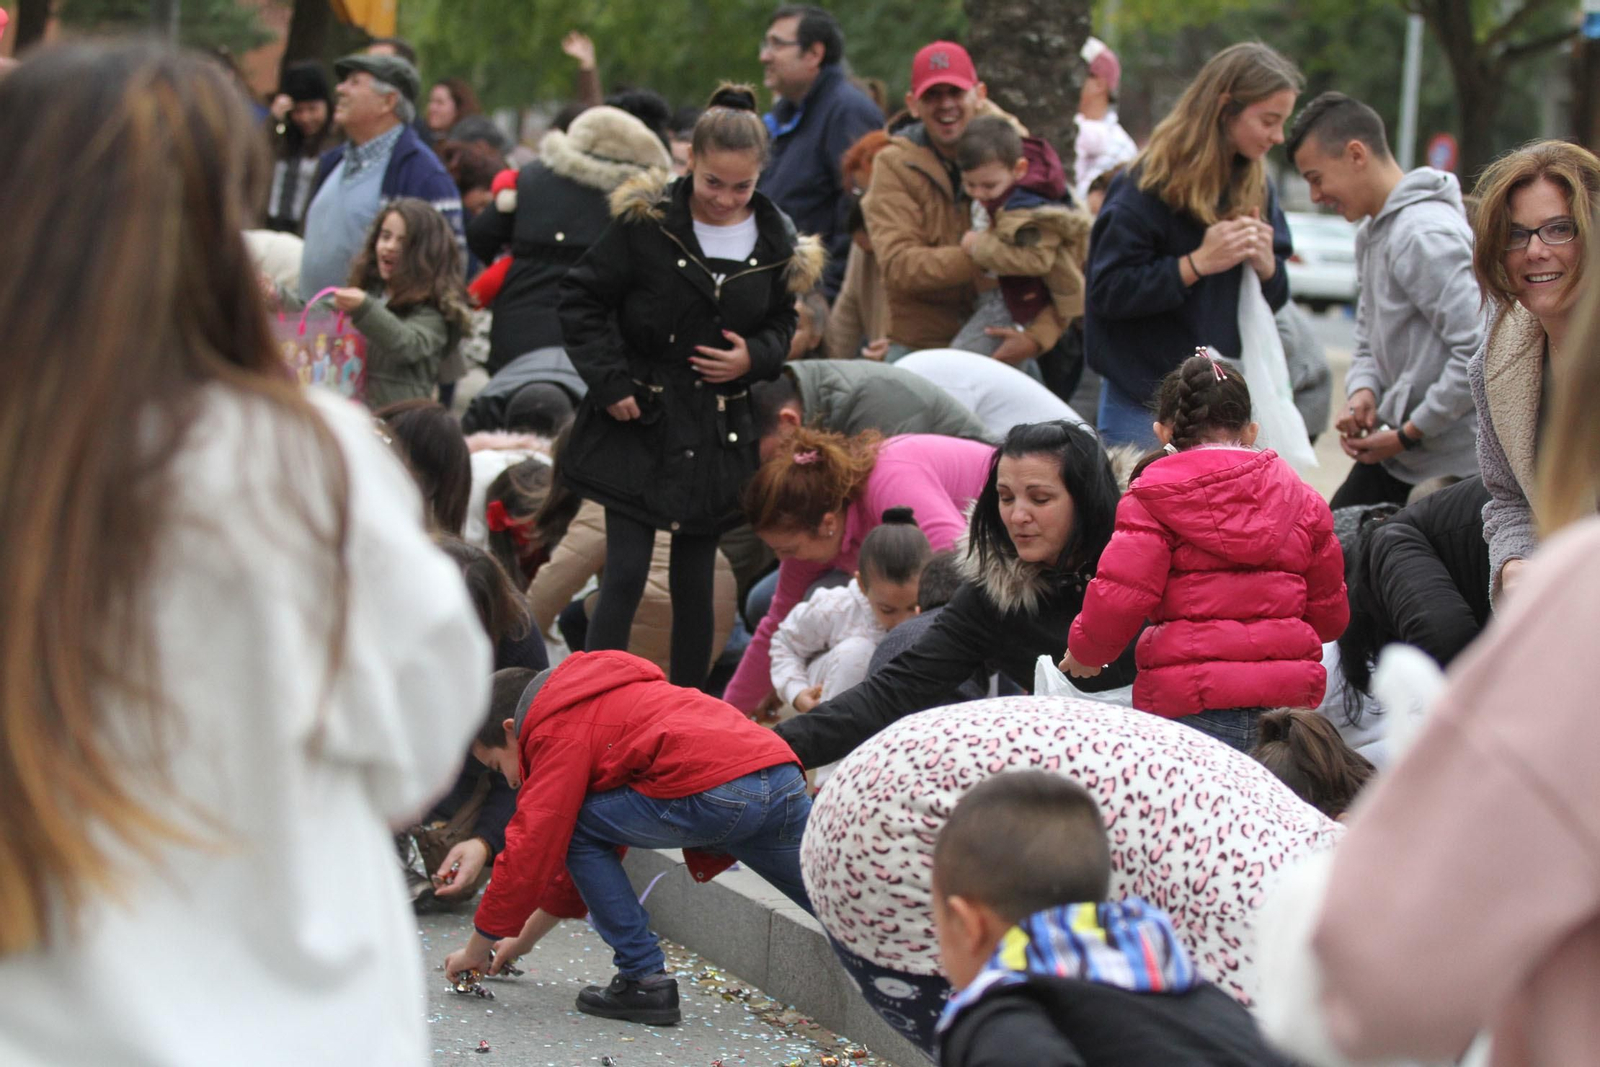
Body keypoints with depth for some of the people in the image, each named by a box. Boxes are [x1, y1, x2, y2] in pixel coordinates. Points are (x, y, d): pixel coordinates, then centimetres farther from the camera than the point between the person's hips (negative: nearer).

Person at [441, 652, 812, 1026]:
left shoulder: (560, 733, 5)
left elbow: (531, 850, 0)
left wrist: (477, 948, 11)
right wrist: (524, 938, 43)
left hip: (719, 791, -9)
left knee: (580, 830, 7)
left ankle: (645, 980, 7)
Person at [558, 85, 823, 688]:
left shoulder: (776, 245, 3)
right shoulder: (645, 224, -8)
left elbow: (782, 324, 17)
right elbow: (582, 300, -3)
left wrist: (754, 356, -5)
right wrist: (610, 381, -10)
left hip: (716, 434, 3)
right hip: (638, 421, -3)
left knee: (695, 583, 8)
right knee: (626, 573, -9)